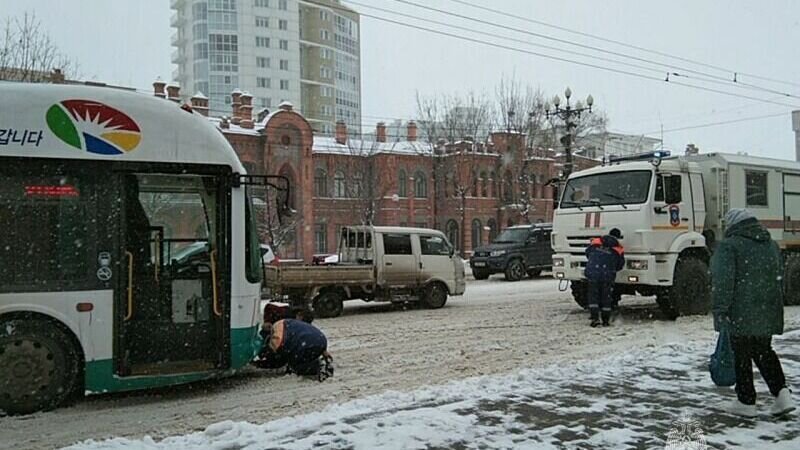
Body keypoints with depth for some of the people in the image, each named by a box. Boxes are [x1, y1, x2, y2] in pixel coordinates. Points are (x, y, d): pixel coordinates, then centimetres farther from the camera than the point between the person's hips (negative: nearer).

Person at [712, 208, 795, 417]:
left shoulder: (728, 246, -11)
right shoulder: (772, 245, 13)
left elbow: (723, 282, -18)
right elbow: (780, 278, 19)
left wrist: (720, 310, -16)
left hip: (741, 314, -7)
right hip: (767, 313, 7)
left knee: (742, 356, 3)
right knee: (764, 352, 19)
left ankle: (746, 402, 10)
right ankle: (782, 392, 7)